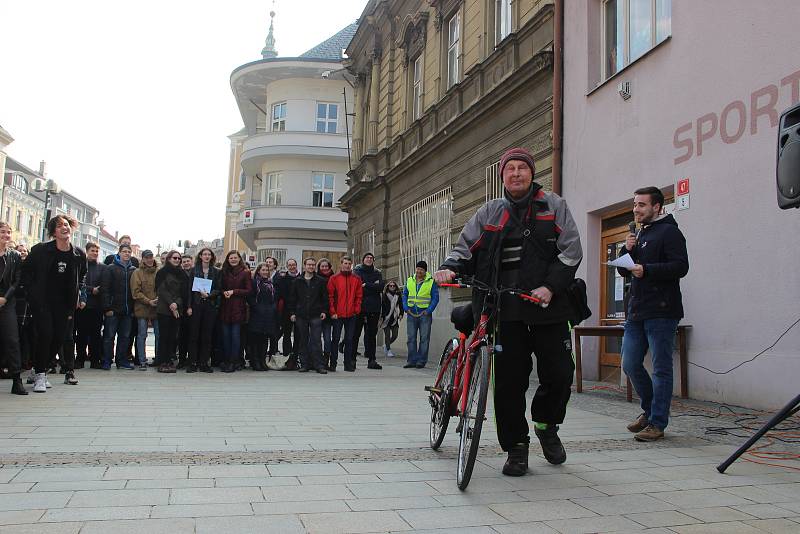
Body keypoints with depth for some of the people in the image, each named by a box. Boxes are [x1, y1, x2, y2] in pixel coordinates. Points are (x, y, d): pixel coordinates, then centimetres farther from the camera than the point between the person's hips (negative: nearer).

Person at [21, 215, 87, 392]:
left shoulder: (79, 255, 1)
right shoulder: (40, 250, -7)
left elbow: (82, 276, 19)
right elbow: (26, 270, 2)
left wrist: (76, 293, 10)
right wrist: (32, 292, -4)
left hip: (63, 303, 3)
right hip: (41, 301, -3)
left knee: (59, 338, 0)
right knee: (45, 335, -14)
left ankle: (40, 371, 19)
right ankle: (40, 374, 0)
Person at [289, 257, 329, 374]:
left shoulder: (321, 281, 6)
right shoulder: (297, 281, 9)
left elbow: (325, 297, 6)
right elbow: (292, 298, 10)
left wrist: (324, 311, -2)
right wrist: (292, 313, 3)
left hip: (316, 316, -2)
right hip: (301, 315, 2)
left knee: (316, 340, -5)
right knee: (303, 341, 6)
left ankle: (319, 365, -1)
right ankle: (305, 364, 13)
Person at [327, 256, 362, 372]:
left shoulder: (356, 279, 8)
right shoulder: (334, 278, 1)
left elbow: (359, 296, 7)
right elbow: (330, 296, -2)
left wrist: (357, 310, -3)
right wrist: (332, 312, -9)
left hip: (351, 314, 2)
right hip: (337, 314, -2)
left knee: (349, 339, 7)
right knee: (336, 339, 2)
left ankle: (348, 364, 13)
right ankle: (333, 363, 9)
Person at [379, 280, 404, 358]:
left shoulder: (398, 296, 9)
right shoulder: (384, 296, -1)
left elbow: (401, 306, 12)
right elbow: (382, 306, -3)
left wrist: (401, 314, -2)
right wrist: (381, 317, -8)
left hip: (395, 318, 3)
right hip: (386, 317, -3)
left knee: (395, 335, 3)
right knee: (387, 334, -3)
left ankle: (386, 345, 27)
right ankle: (388, 350, 5)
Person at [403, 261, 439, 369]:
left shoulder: (431, 282, 1)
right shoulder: (409, 281, 12)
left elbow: (435, 298, 0)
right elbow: (405, 295, 14)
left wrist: (428, 310, -10)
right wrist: (406, 308, 0)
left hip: (425, 314, -3)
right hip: (411, 314, 3)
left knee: (424, 338, -2)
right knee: (411, 338, 3)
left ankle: (421, 361, 3)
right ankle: (412, 360, 9)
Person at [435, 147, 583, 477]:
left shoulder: (553, 206, 9)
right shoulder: (490, 212, 15)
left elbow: (572, 250, 2)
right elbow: (466, 248, 12)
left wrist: (550, 286, -12)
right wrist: (449, 268, -10)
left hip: (547, 305, -1)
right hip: (505, 308, 1)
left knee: (559, 374, 0)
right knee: (509, 380, 0)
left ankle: (546, 425, 29)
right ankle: (516, 447, 15)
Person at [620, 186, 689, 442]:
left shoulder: (669, 232, -4)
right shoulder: (640, 234, 21)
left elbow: (681, 266, -15)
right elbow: (624, 270, 21)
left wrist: (646, 270, -22)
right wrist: (628, 251, 2)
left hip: (661, 313, -8)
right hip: (636, 311, 8)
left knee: (661, 369, -1)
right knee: (630, 364, 9)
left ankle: (657, 423, 4)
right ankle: (650, 410, 27)